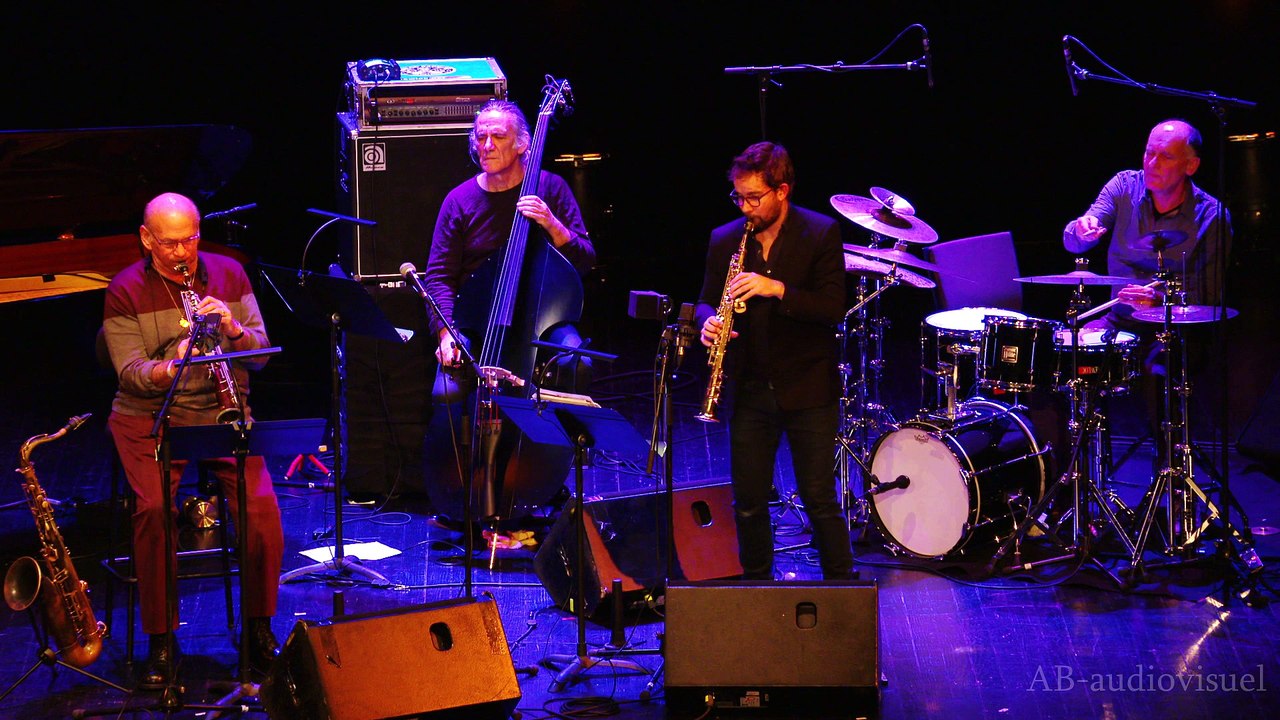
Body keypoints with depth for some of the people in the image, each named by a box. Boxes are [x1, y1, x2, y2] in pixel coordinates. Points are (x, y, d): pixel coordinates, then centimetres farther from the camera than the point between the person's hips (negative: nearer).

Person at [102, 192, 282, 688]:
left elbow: (262, 354, 3)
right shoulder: (125, 292, -2)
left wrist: (232, 327, -17)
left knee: (261, 506, -21)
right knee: (154, 507, -27)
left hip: (223, 411, 2)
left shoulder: (229, 274, 7)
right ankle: (161, 639, -13)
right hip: (149, 416, -2)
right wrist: (173, 364, -30)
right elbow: (131, 373, -11)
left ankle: (259, 626, -1)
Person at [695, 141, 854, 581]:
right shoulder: (725, 240, 6)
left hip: (808, 390, -3)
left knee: (819, 499, -1)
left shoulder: (821, 234, -5)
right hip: (748, 391, 4)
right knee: (748, 503, 8)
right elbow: (706, 299, 13)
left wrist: (777, 290, -25)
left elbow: (833, 307, -12)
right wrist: (708, 321, -11)